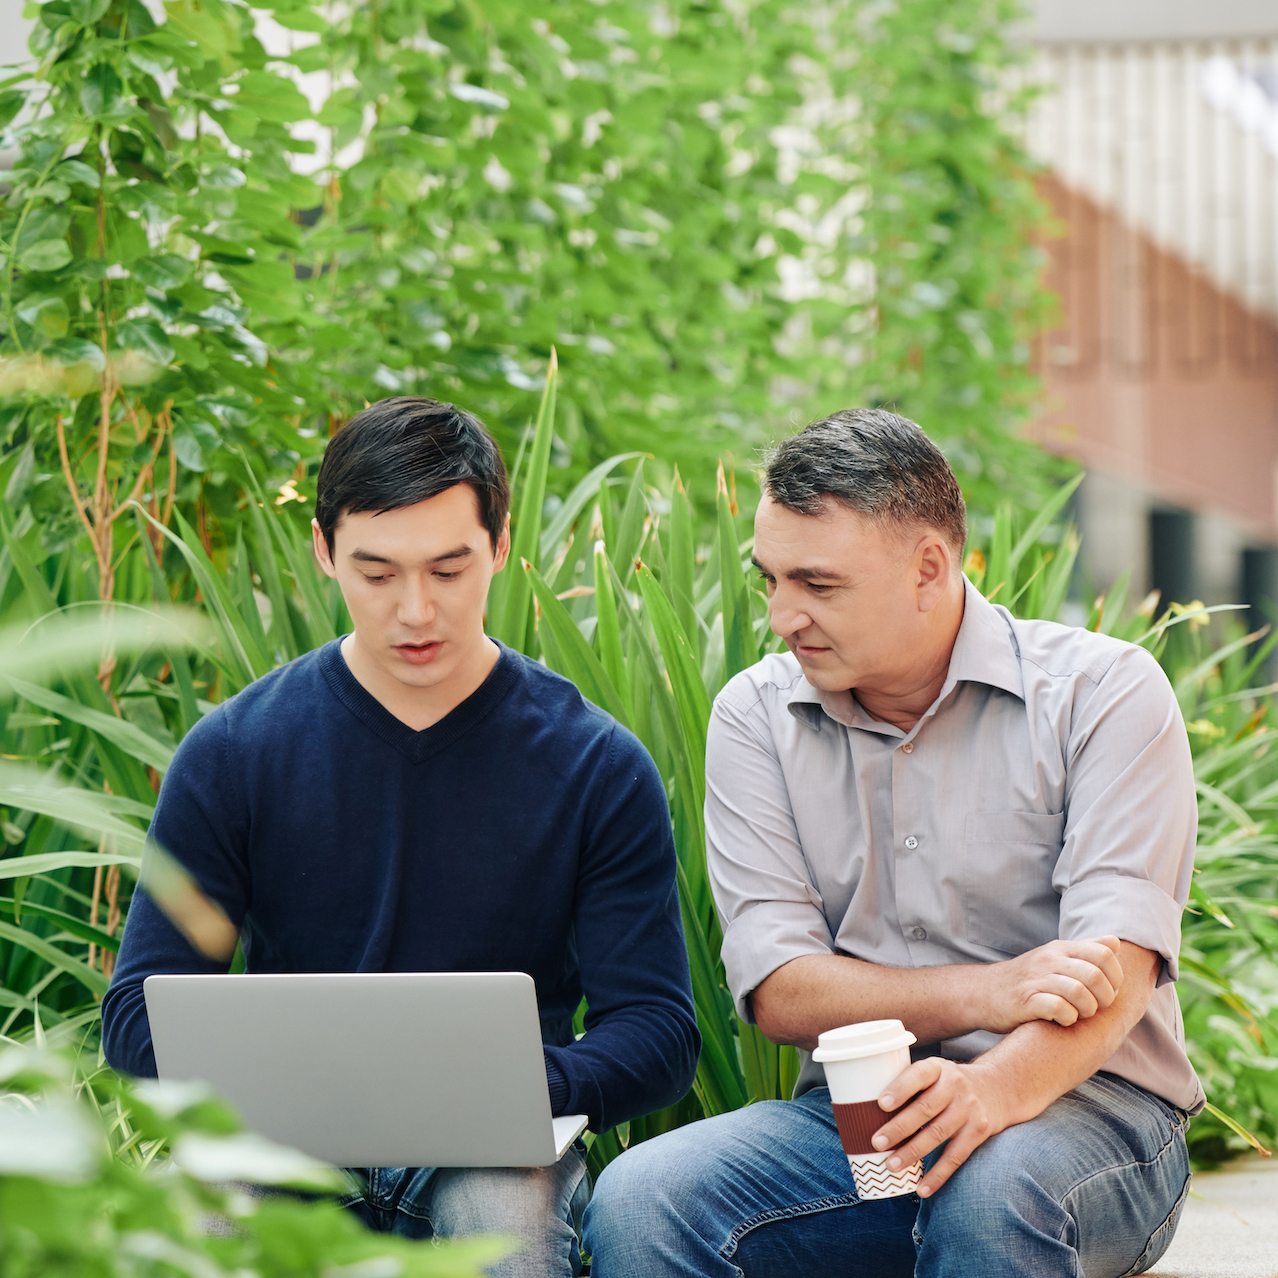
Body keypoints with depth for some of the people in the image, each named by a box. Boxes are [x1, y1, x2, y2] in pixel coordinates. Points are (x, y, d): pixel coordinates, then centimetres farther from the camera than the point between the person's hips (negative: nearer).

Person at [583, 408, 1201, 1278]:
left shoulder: (1107, 691, -4)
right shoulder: (757, 714, 5)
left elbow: (1117, 969, -17)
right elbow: (779, 993, -3)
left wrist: (993, 1089, -37)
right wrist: (986, 993, -19)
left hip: (1083, 1101, -2)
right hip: (857, 1112, 3)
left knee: (993, 1188, -38)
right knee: (638, 1201, -26)